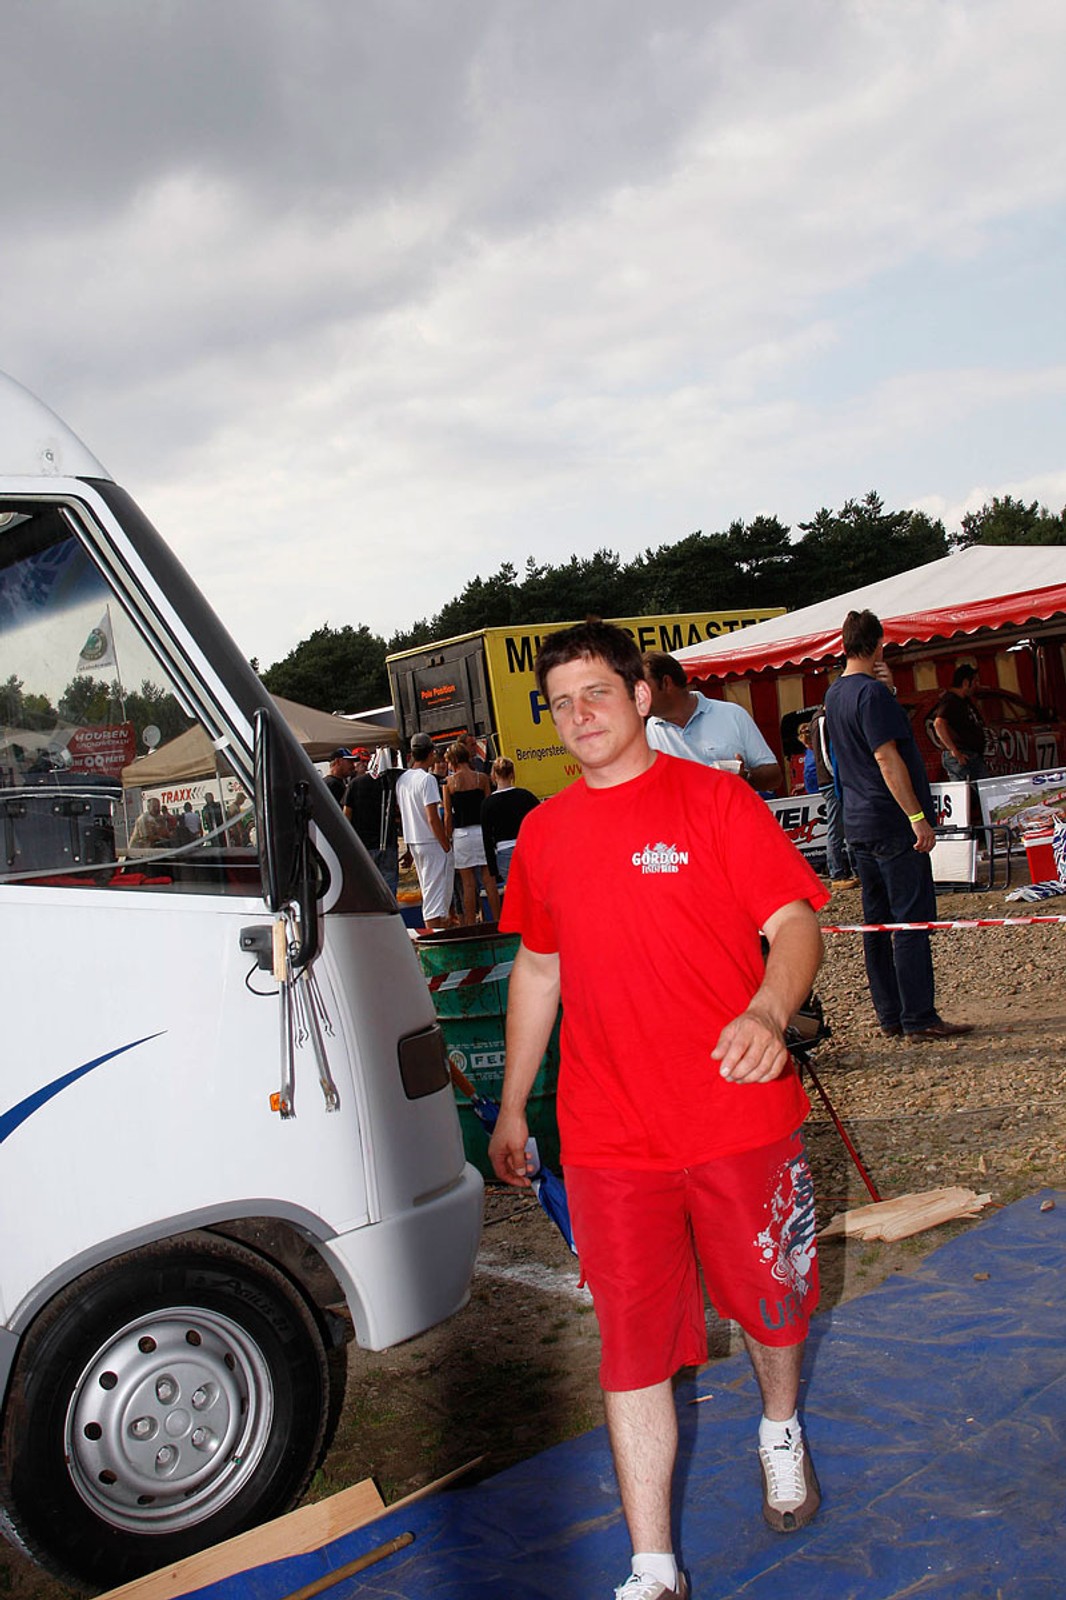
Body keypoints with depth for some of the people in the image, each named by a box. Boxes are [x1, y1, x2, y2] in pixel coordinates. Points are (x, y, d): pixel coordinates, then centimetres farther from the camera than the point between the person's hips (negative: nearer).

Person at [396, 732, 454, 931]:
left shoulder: (401, 779, 9)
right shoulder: (427, 779, -15)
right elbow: (432, 819, -19)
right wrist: (446, 846, -12)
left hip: (413, 842, 8)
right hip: (432, 842, -8)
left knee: (429, 894, 17)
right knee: (436, 894, -5)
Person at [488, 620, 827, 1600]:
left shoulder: (712, 799, -6)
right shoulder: (543, 833, 6)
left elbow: (795, 926, -10)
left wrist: (768, 1013, -31)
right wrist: (512, 1108, 19)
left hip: (740, 1119, -2)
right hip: (610, 1141, 2)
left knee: (770, 1301, 18)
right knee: (633, 1343, 5)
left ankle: (781, 1433, 50)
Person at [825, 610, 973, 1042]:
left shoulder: (835, 693, 13)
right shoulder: (872, 692, -14)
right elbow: (887, 759, -20)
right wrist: (918, 817, -19)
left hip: (858, 824, 9)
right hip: (892, 824, -9)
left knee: (877, 921, 11)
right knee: (912, 920, -5)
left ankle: (890, 1017, 16)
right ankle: (919, 1018, -3)